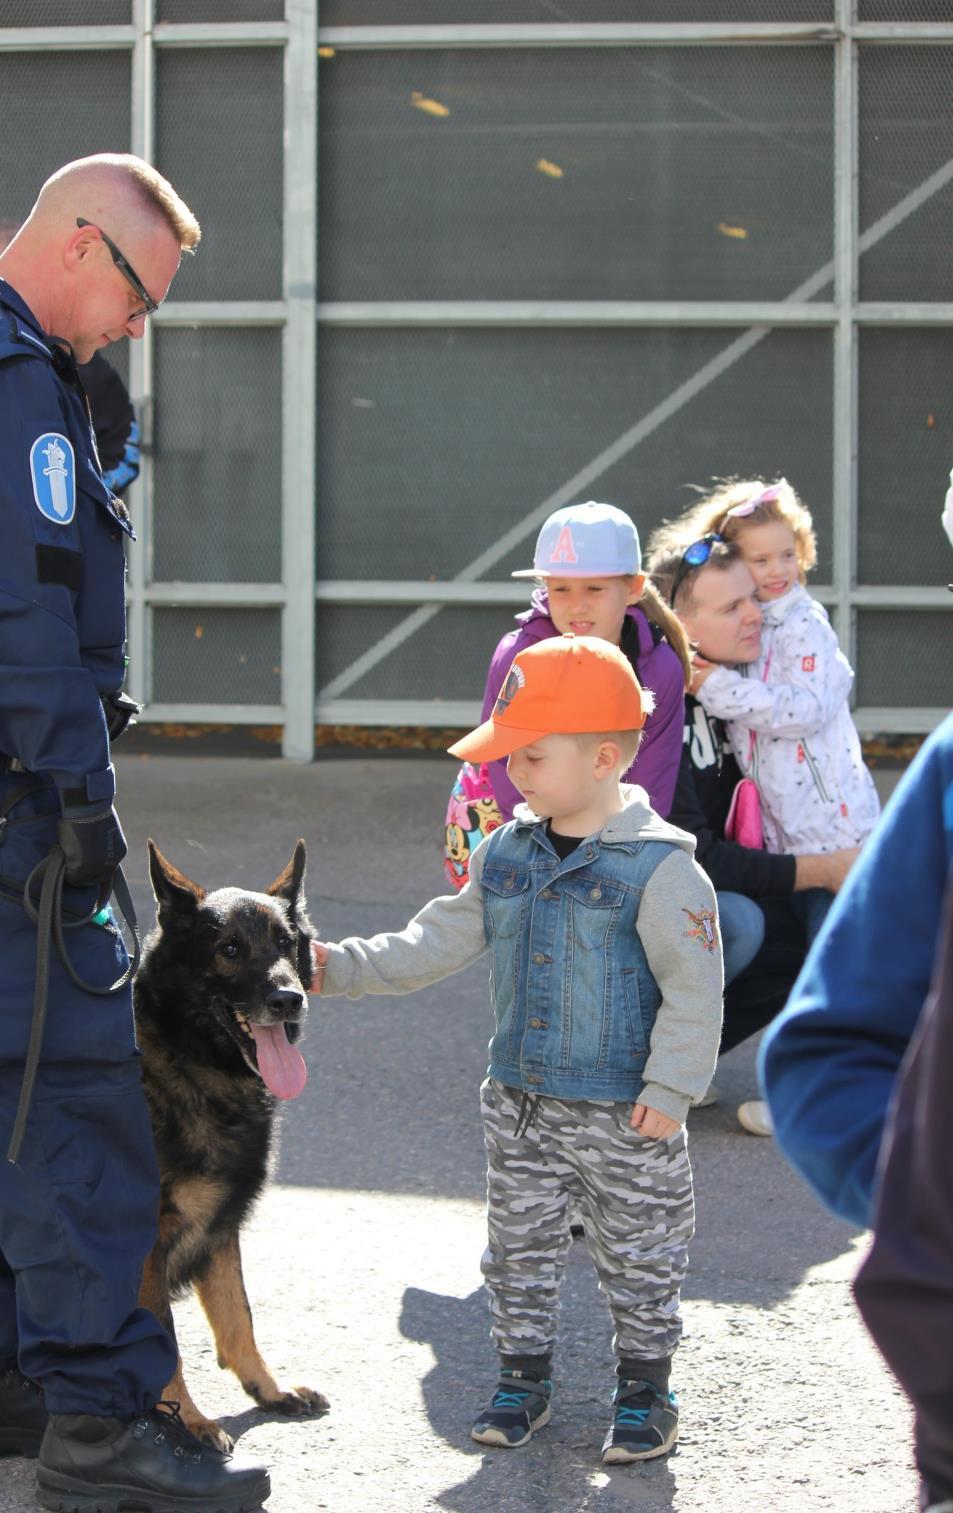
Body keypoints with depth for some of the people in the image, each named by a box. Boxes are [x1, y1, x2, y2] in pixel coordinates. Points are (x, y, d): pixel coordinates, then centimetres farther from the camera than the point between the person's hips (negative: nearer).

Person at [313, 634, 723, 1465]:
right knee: (521, 1247, 14)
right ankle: (523, 1377, 28)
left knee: (637, 1257, 8)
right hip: (520, 1101, 6)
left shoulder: (658, 868, -18)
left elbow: (694, 986, -16)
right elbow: (438, 942, 7)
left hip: (622, 1114, -6)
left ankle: (646, 1385, 23)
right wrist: (343, 966, -2)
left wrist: (670, 1089, -18)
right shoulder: (506, 854, 2)